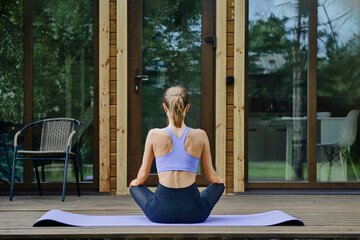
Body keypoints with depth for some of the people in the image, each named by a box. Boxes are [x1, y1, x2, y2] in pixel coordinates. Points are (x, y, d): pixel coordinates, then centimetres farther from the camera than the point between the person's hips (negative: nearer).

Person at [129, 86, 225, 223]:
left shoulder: (154, 135, -3)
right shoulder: (200, 136, -1)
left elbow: (143, 175, 6)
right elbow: (211, 177, 8)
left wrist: (136, 182, 31)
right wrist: (220, 180, 33)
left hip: (160, 213, -1)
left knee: (134, 186, 32)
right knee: (220, 184, 31)